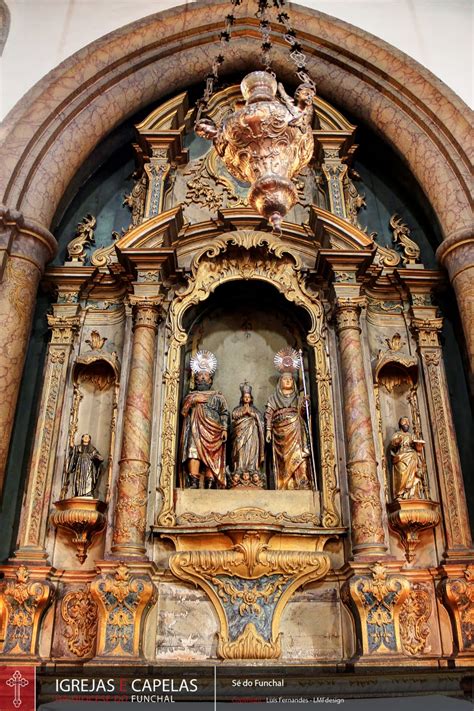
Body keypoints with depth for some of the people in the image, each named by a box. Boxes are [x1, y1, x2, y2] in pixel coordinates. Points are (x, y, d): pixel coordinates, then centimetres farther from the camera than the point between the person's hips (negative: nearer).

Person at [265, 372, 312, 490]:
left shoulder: (298, 398, 20)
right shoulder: (273, 398, 18)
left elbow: (303, 414, 10)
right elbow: (268, 415, 10)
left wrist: (305, 402, -7)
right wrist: (268, 430, -2)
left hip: (296, 430, 0)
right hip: (280, 431, 0)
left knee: (298, 455, -16)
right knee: (283, 459, -6)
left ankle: (302, 484, -23)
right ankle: (285, 486, -6)